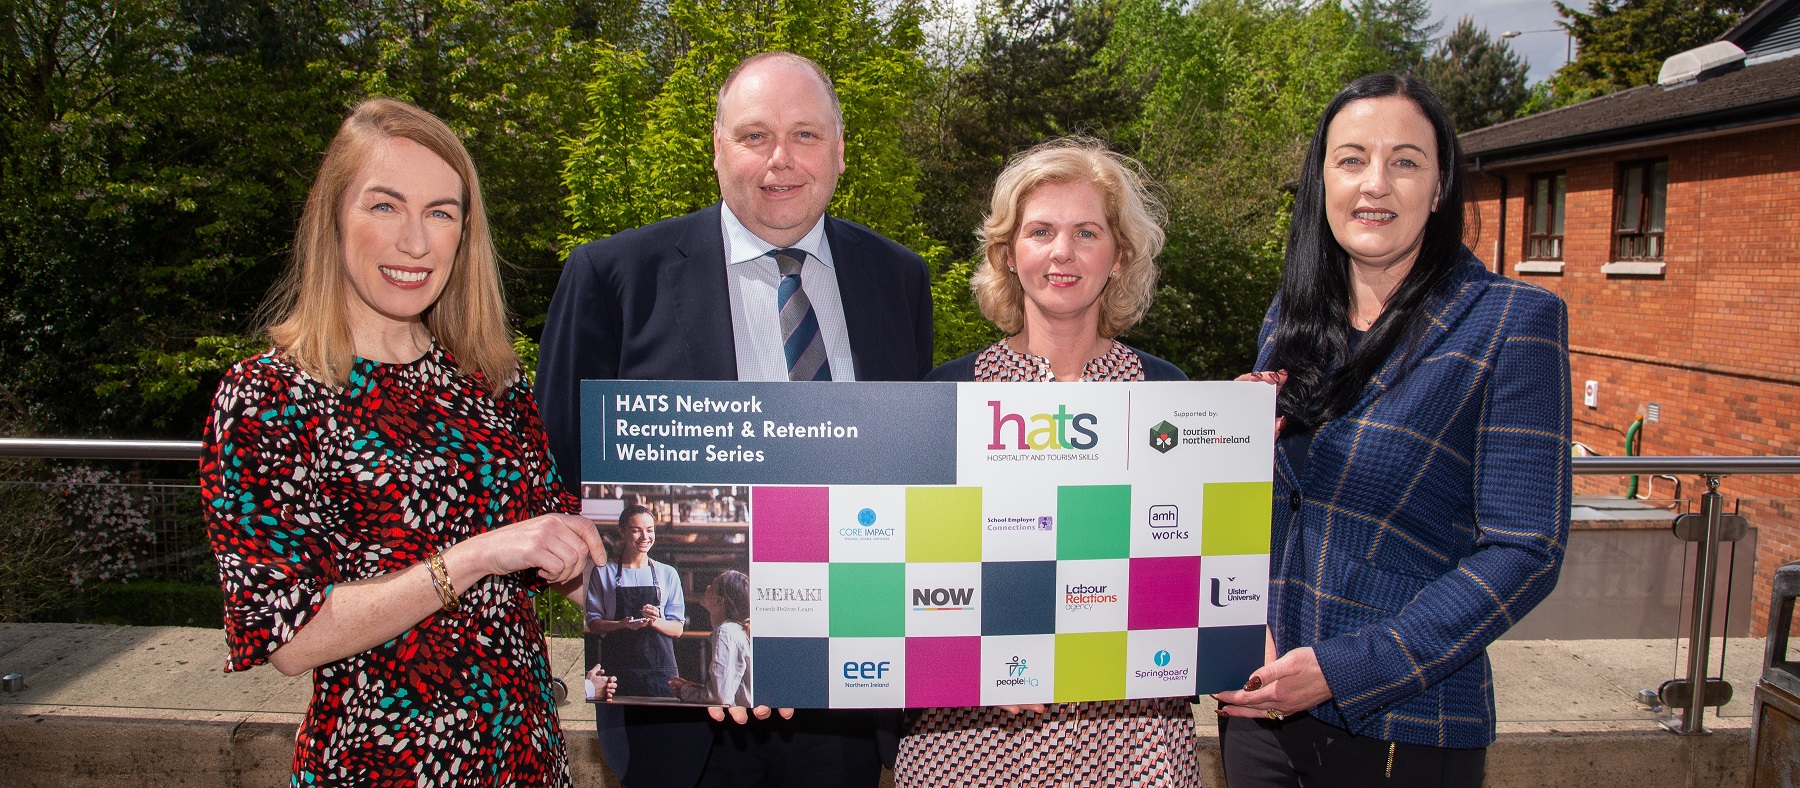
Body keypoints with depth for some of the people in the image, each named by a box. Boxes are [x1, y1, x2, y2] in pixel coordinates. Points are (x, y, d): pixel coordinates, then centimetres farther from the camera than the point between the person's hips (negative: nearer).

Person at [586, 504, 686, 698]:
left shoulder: (667, 574, 10)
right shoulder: (603, 572, 8)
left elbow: (677, 629, 7)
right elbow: (593, 623, 4)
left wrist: (655, 621, -14)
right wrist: (623, 624, -15)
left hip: (659, 667, 1)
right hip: (617, 666, -1)